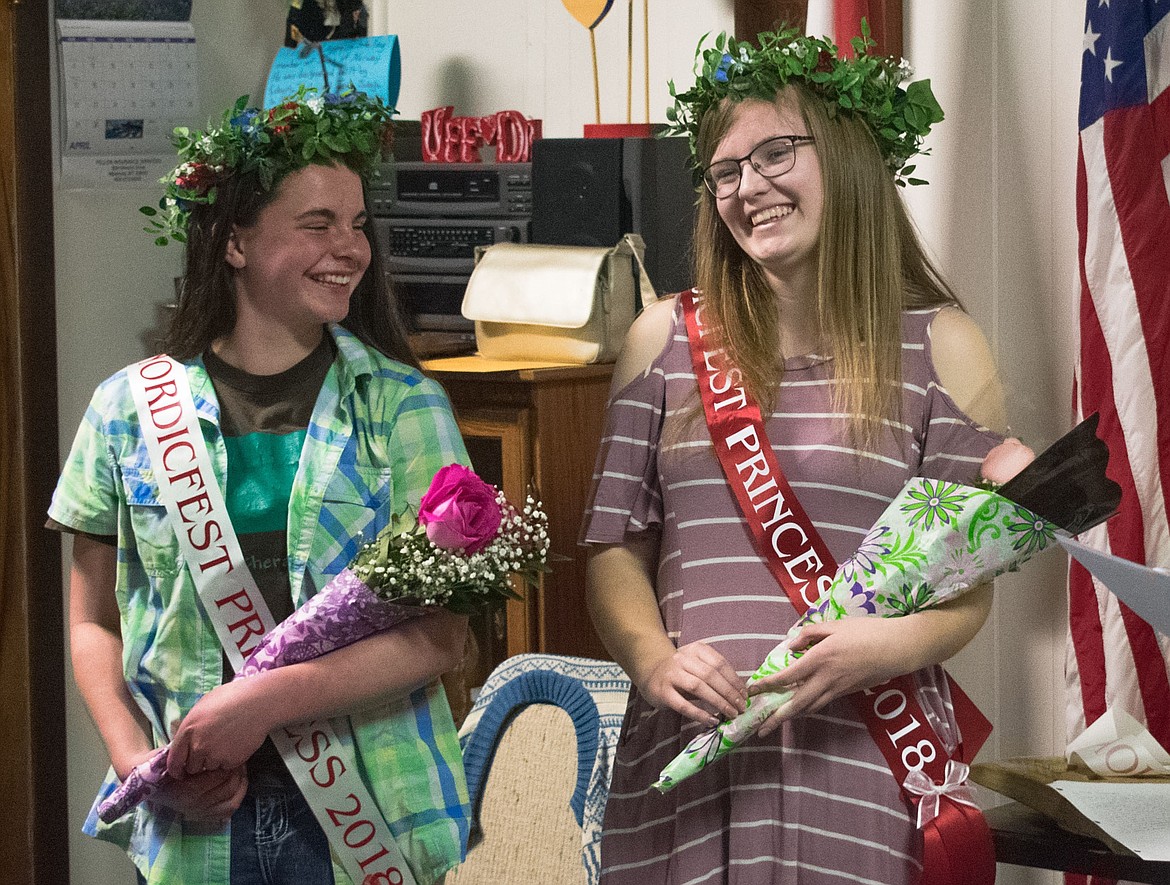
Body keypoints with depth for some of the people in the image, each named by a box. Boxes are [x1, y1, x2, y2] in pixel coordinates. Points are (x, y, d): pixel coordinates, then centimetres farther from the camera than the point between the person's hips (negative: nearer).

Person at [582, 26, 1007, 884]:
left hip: (864, 747, -2)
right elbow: (616, 546, 10)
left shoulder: (940, 345, 3)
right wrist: (653, 658, -10)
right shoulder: (666, 339, 10)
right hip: (688, 746, 2)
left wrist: (893, 645, -17)